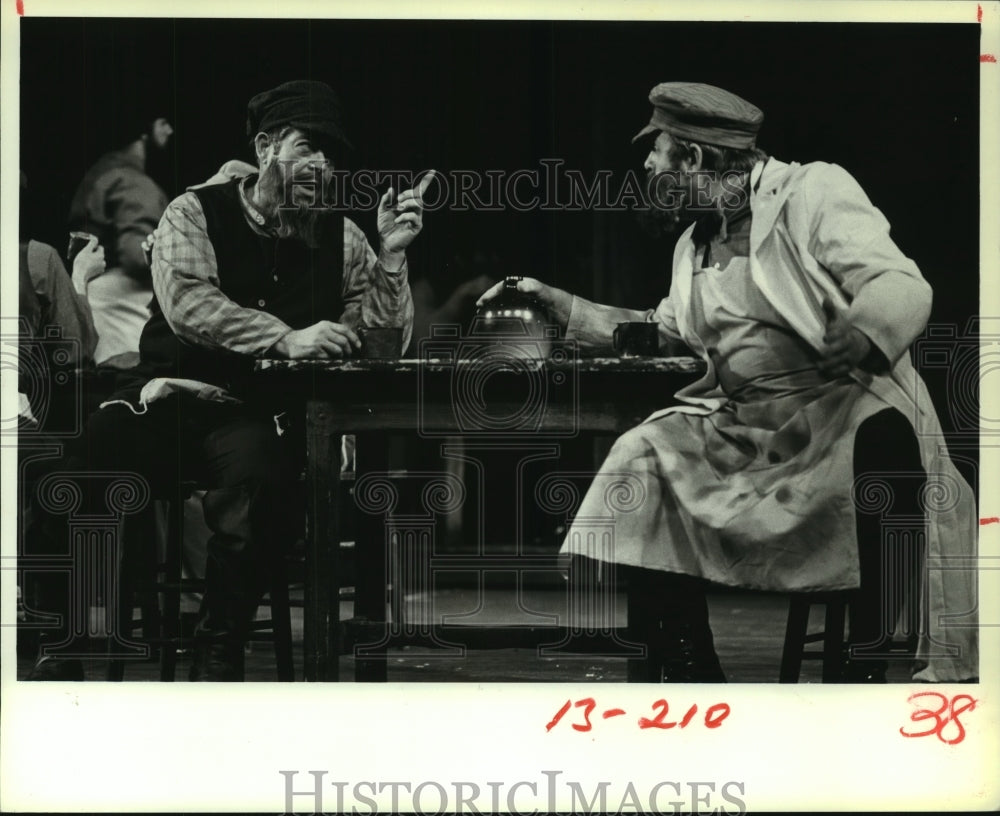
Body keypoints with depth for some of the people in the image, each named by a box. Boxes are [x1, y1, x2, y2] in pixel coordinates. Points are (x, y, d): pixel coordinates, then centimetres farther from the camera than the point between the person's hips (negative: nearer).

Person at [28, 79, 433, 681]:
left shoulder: (339, 238, 14)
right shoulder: (195, 214, 4)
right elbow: (187, 303, -14)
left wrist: (392, 253, -4)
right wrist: (286, 339, -24)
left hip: (262, 413, 1)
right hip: (169, 398, -1)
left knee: (257, 460, -36)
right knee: (94, 446, -33)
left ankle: (220, 655, -20)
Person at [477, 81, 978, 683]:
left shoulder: (813, 192, -6)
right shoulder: (693, 245, 16)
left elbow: (903, 287, -18)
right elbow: (663, 333, 33)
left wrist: (860, 334, -41)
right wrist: (557, 304, 27)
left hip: (846, 407, -7)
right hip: (737, 425, 7)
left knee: (884, 439, -38)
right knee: (645, 459, -13)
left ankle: (869, 663, -30)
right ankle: (690, 668, -9)